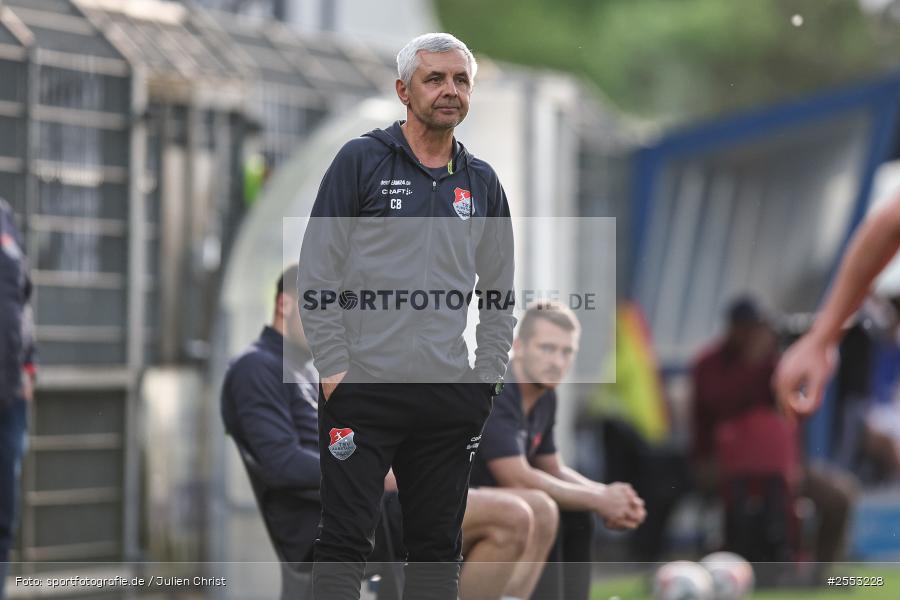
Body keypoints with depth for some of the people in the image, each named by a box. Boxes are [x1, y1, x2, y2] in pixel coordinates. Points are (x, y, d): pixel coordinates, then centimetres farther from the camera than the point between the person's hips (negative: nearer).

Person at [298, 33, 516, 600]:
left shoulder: (482, 182, 13)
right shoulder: (362, 160, -1)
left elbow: (500, 293, 18)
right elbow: (318, 275, -4)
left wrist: (487, 380, 8)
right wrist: (335, 371, -9)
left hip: (451, 400, 4)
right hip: (362, 390, -4)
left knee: (439, 547, 8)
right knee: (345, 542, -4)